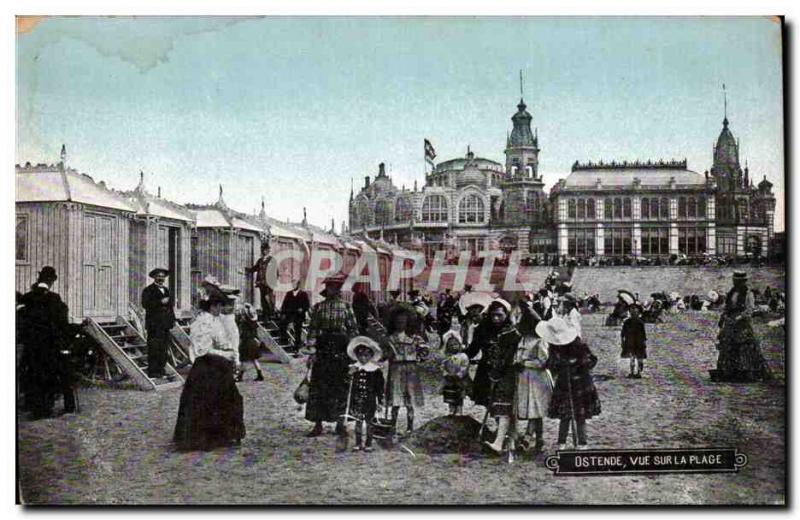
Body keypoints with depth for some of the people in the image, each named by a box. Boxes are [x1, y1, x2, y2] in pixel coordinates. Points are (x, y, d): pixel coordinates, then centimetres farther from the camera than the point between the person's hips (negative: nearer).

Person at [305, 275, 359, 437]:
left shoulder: (346, 307, 5)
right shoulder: (318, 307, 4)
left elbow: (354, 329, 7)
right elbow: (312, 329, 2)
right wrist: (311, 351, -6)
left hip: (341, 350, 1)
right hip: (323, 350, 0)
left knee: (341, 387, 3)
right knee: (318, 387, 0)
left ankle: (340, 424, 14)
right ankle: (318, 425, 8)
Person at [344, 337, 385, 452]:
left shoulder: (376, 370, -4)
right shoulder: (353, 369, 3)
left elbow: (379, 387, 0)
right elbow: (349, 386, 4)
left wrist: (380, 401, -1)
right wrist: (349, 374, -14)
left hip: (370, 400, -2)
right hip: (357, 400, 2)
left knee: (369, 421, 4)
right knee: (358, 422, 6)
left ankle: (368, 444, 14)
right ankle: (358, 443, 15)